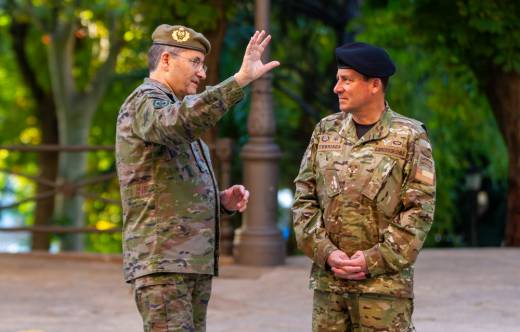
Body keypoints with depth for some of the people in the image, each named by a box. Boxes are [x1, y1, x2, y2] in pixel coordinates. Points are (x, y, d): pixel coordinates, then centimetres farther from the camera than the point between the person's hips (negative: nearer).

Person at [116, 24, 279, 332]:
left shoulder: (173, 108, 23)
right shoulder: (144, 103, -7)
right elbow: (181, 122, -33)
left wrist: (221, 201, 8)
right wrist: (241, 79, -38)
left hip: (195, 260, 10)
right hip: (161, 261, -10)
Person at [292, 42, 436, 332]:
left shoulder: (409, 137, -1)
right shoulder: (326, 131, 11)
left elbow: (419, 210, -5)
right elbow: (304, 198, 9)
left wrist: (374, 260, -12)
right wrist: (326, 252, -6)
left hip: (385, 282, -4)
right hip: (328, 280, 4)